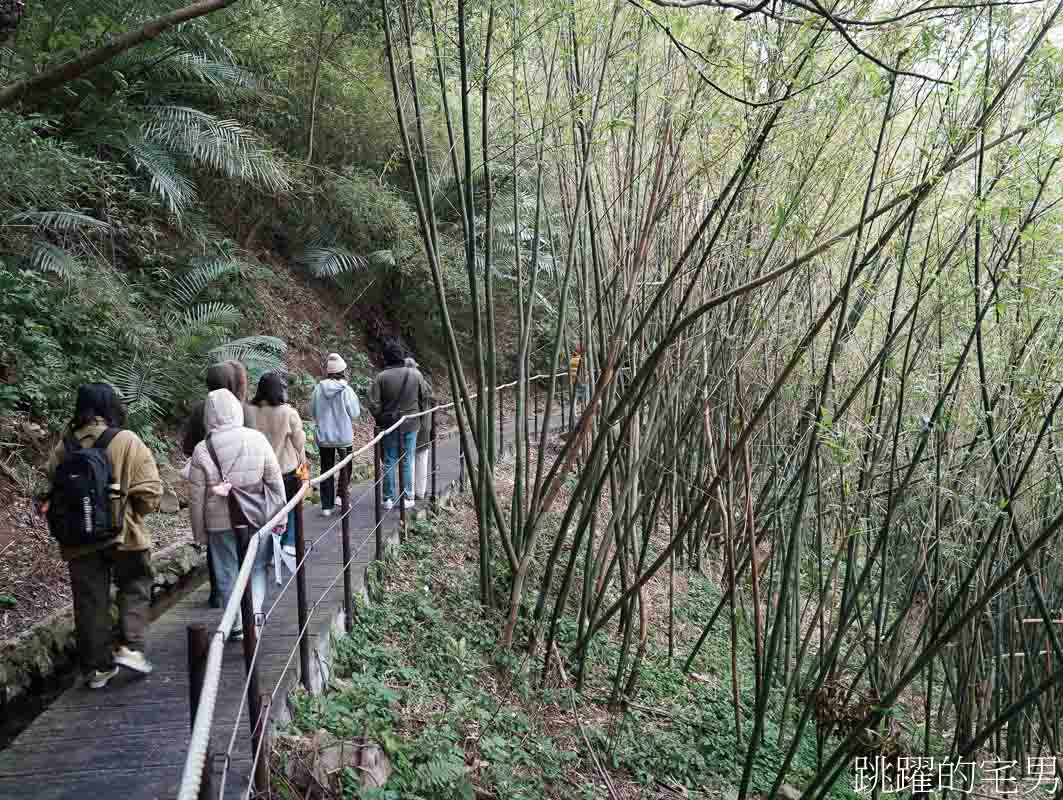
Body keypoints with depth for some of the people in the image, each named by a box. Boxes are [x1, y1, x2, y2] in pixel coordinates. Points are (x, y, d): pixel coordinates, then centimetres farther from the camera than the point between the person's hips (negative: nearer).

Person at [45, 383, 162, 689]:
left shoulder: (64, 446, 0)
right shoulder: (127, 441, -12)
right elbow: (150, 491, -15)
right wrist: (134, 513, 4)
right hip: (124, 534, -3)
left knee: (90, 601, 12)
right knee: (134, 588, 17)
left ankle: (97, 667, 18)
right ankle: (130, 647, 4)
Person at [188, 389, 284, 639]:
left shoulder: (202, 451, -10)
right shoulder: (257, 439, -8)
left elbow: (196, 498, -5)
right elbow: (275, 482, -2)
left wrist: (199, 531, 8)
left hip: (221, 524, -1)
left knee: (228, 574, 14)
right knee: (257, 567, 18)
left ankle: (238, 626, 23)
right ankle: (255, 610, 0)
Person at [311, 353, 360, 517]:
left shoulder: (318, 389, -8)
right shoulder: (346, 390, -15)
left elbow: (313, 412, 2)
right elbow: (355, 413, -9)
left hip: (323, 437, 2)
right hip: (344, 436, -2)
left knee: (326, 470, 12)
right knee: (345, 468, 17)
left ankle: (326, 506, 14)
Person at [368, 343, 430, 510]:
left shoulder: (381, 377, -11)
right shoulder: (415, 374, -6)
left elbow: (374, 404, -10)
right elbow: (426, 396, 4)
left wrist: (380, 419, 7)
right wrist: (419, 414, 19)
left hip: (389, 425, 0)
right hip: (411, 424, 1)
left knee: (389, 462, 8)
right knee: (407, 462, 8)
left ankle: (388, 499, 13)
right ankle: (407, 498, 13)